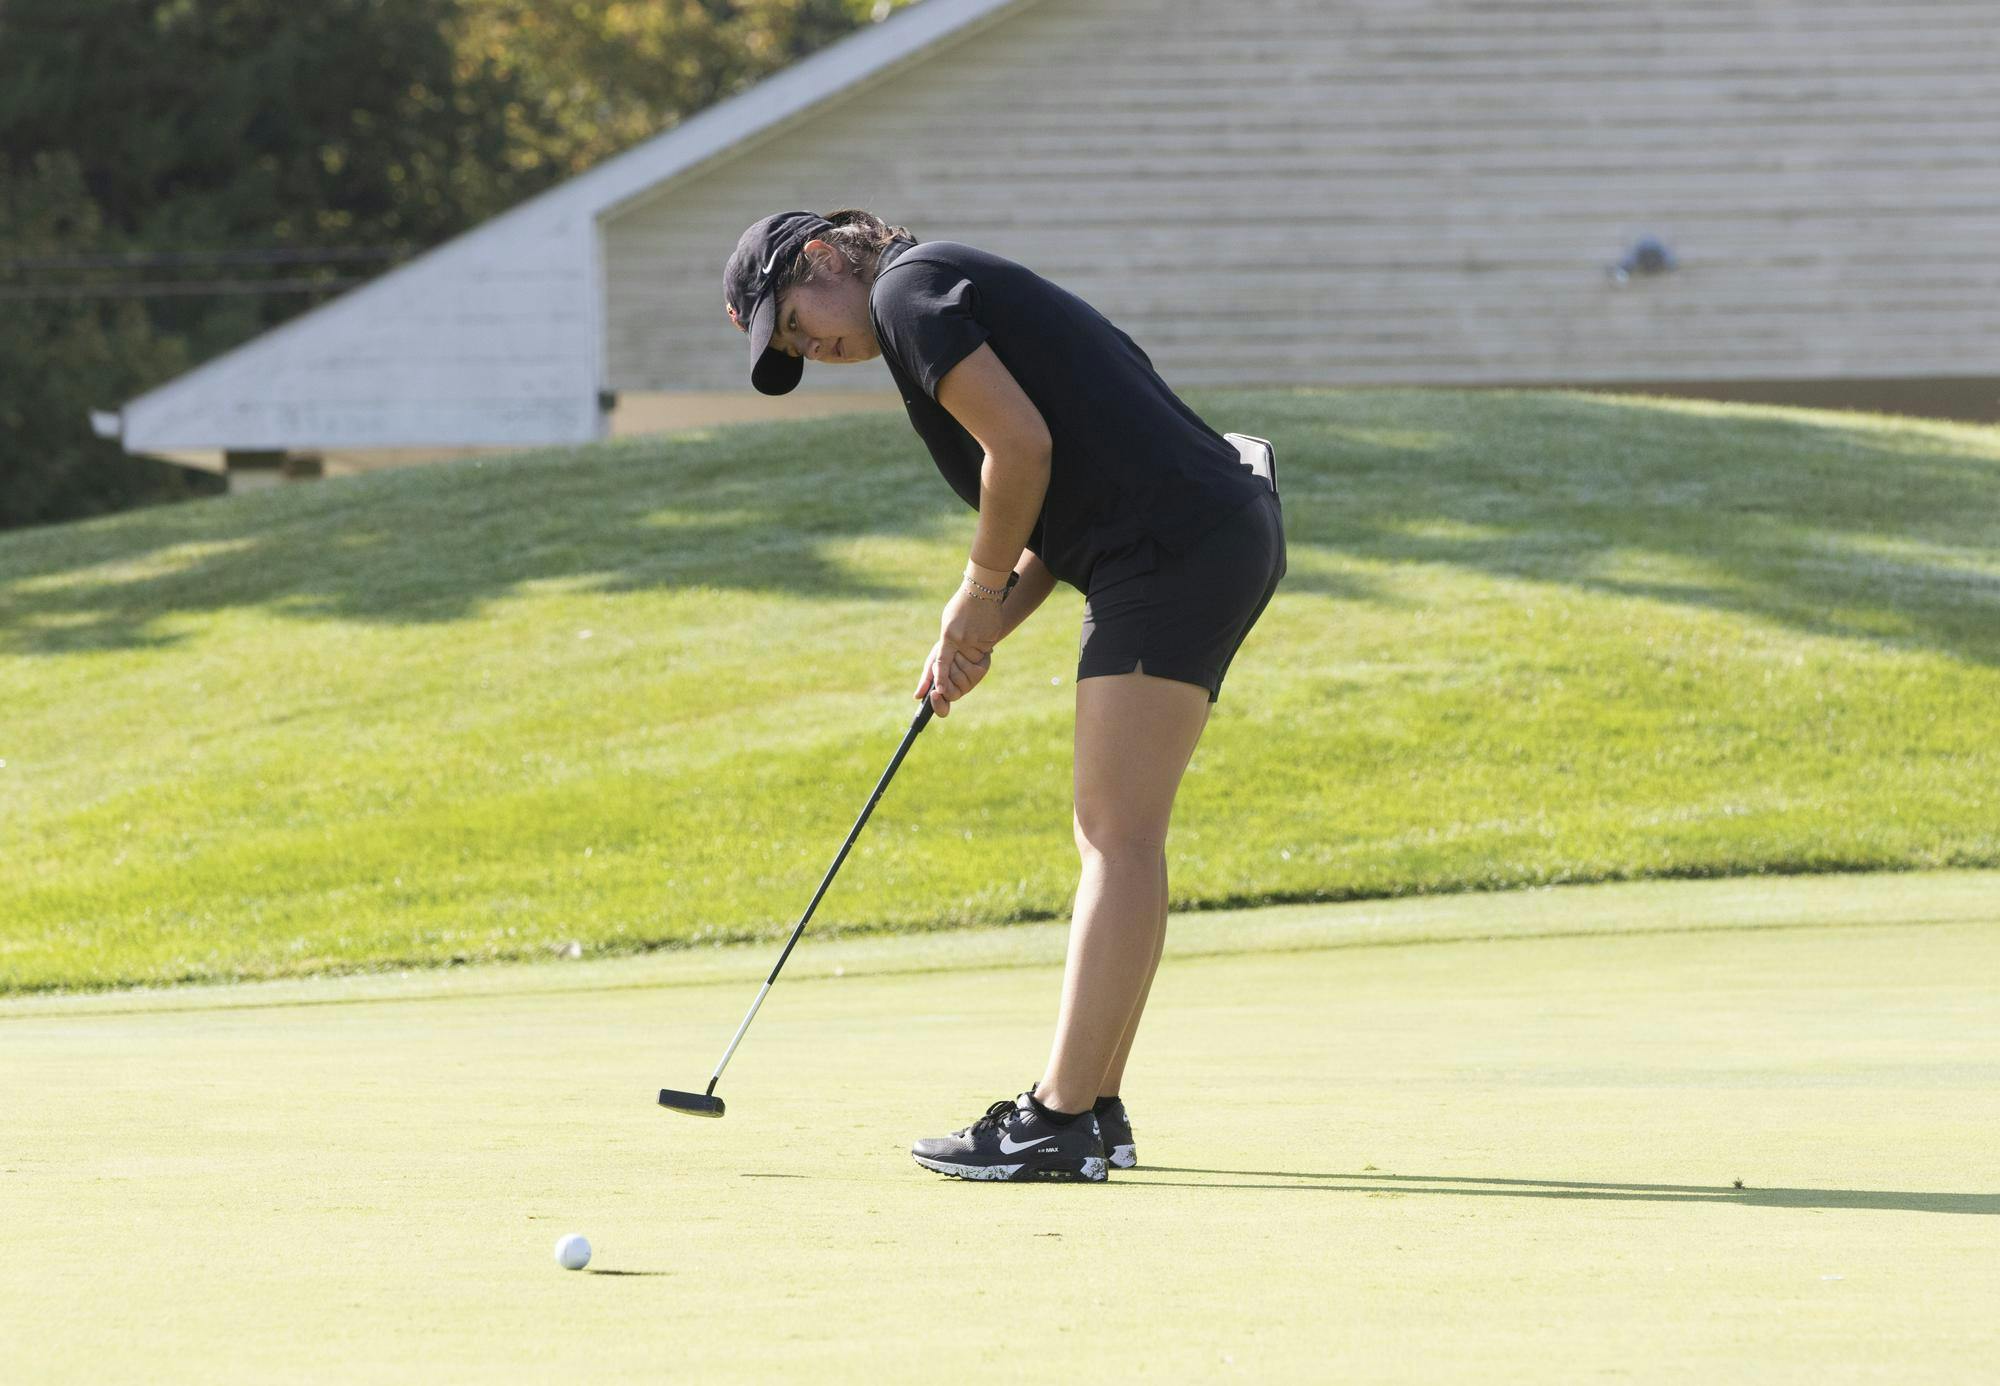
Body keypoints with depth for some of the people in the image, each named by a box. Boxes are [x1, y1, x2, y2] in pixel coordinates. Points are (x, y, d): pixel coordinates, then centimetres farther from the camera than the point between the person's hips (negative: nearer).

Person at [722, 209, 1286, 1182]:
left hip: (1175, 545, -10)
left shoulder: (908, 288, -4)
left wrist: (979, 600, -3)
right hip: (1226, 537, 10)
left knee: (1119, 836, -11)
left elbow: (1022, 444, -16)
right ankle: (1093, 1110, 14)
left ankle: (1060, 1124, -13)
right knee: (1112, 837, 12)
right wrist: (981, 635, 13)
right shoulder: (967, 297, 26)